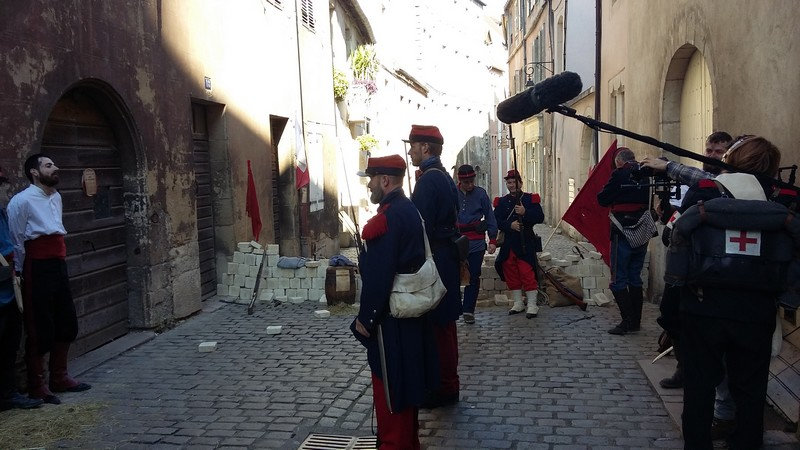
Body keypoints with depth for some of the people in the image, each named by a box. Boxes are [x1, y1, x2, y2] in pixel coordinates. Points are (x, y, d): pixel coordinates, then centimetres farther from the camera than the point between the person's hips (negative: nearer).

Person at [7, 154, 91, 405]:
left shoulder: (56, 197, 13)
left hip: (59, 265, 8)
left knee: (67, 324, 14)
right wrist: (21, 275, -4)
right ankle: (36, 387, 13)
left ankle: (59, 378, 29)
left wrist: (60, 260, 16)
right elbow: (16, 242, -8)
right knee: (40, 330, -1)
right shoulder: (22, 201, -11)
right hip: (38, 269, -8)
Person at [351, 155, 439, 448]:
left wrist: (365, 317, -16)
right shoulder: (410, 210, 9)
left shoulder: (387, 217, -21)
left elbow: (378, 274, -23)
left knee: (389, 384, 2)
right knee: (406, 378, 20)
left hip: (390, 316, -10)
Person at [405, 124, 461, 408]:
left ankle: (444, 388, 8)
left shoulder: (428, 179, -16)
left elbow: (421, 225, -20)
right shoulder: (444, 177, 15)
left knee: (437, 324, -2)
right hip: (448, 257, 10)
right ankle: (448, 383, 29)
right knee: (445, 323, 17)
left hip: (434, 260, -10)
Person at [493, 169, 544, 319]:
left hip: (526, 243, -4)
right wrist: (510, 225, -15)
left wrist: (525, 212, -21)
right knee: (511, 274, 9)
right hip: (508, 243, 4)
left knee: (527, 273, -7)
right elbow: (496, 221, 2)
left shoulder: (531, 199, 2)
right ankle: (518, 303, 21)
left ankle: (532, 305, 1)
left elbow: (540, 217, -6)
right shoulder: (502, 201, 10)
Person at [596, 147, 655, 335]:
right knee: (635, 278, 14)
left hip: (623, 233, -7)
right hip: (642, 235, 7)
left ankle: (628, 321, -4)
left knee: (618, 280, -1)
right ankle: (636, 321, 17)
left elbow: (603, 200, -8)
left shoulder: (620, 174, -12)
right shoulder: (644, 174, 6)